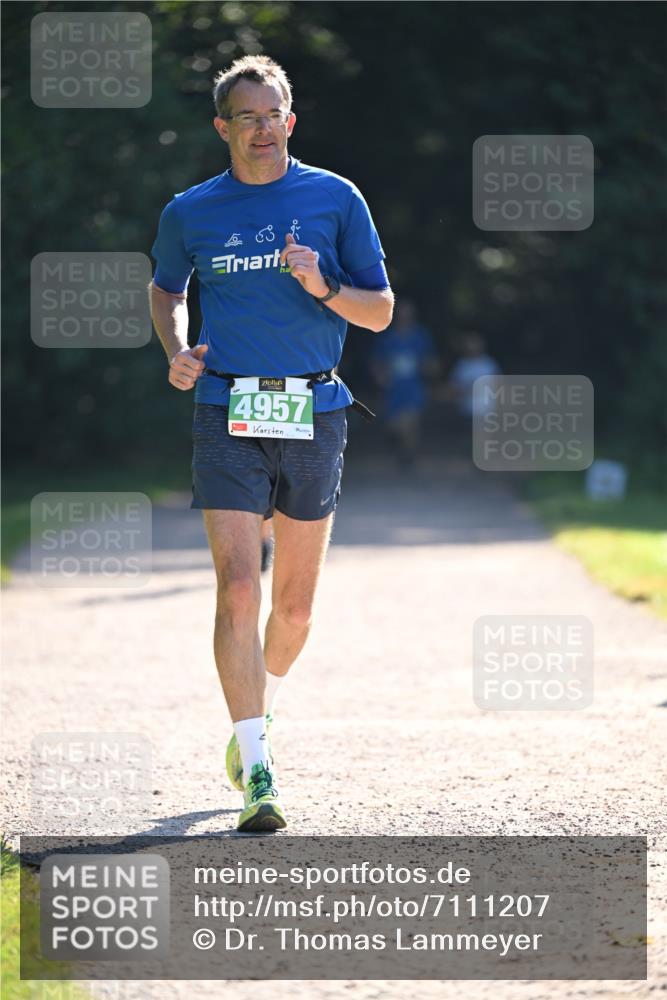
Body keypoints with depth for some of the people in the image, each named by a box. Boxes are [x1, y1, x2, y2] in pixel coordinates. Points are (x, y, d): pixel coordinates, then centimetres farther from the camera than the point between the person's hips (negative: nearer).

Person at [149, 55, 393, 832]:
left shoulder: (335, 199, 2)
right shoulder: (189, 213, 5)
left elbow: (381, 312, 5)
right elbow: (165, 289, 23)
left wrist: (324, 286, -14)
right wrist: (177, 351, 5)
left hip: (314, 413, 1)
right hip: (228, 413, -1)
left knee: (294, 606, 8)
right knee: (238, 591, -14)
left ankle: (259, 709, 37)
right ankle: (256, 774, -14)